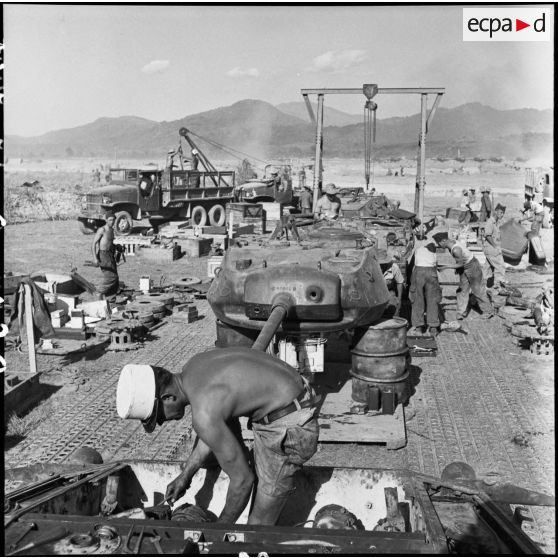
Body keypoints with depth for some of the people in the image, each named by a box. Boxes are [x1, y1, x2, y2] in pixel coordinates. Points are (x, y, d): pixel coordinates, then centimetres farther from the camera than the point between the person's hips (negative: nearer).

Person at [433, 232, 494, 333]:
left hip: (472, 267, -8)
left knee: (477, 290, 7)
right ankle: (461, 314, 9)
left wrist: (445, 267, -23)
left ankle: (489, 311, 24)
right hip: (464, 268, 8)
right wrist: (457, 267, 9)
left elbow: (460, 264, -22)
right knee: (462, 290, 6)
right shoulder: (451, 242, -7)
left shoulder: (456, 250, -35)